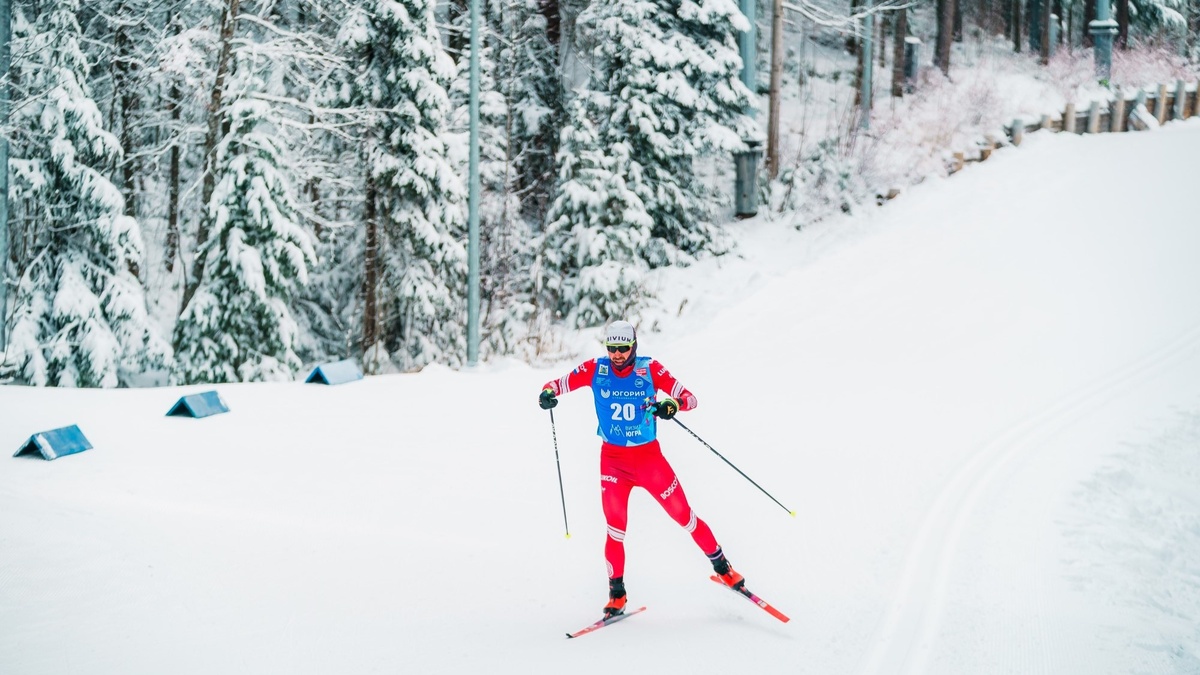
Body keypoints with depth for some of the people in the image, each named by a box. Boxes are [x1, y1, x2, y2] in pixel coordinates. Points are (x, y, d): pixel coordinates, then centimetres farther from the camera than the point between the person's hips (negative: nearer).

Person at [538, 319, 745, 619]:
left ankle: (722, 566, 22)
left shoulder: (650, 369, -11)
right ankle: (617, 593, 10)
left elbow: (689, 398, -13)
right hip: (612, 459, 1)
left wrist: (672, 405, -36)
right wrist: (547, 393, -26)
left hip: (649, 457, -1)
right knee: (615, 528, -4)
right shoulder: (595, 369, -6)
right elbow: (558, 383, -2)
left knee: (684, 516, 4)